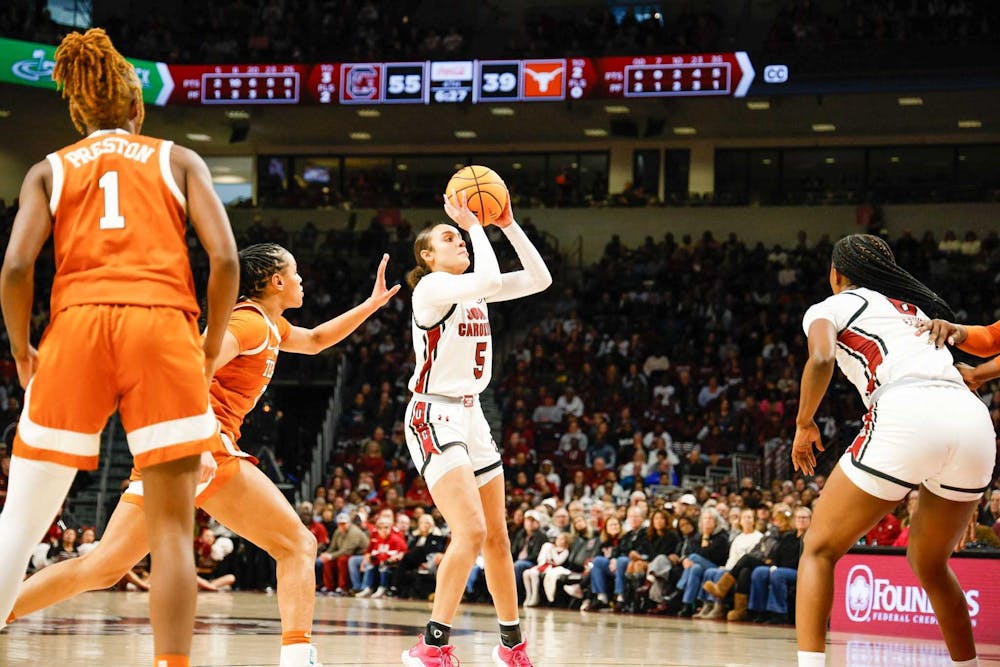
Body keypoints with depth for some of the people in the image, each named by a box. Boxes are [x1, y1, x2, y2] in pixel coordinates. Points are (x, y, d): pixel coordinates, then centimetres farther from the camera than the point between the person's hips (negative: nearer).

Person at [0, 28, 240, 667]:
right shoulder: (179, 160, 17)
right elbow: (224, 258, 3)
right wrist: (211, 349, 13)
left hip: (76, 326, 1)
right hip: (162, 326, -1)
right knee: (172, 525, 1)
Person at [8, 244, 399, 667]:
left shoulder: (271, 326, 26)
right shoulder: (251, 322, -3)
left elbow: (316, 340, 46)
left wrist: (372, 303, 38)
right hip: (204, 442, -9)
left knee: (101, 567, 6)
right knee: (297, 546, -4)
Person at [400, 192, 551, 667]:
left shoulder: (473, 290, 12)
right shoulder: (430, 286, -11)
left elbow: (539, 279, 7)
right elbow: (489, 278, -28)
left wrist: (508, 225, 1)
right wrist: (474, 225, -17)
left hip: (470, 415, 9)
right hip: (434, 417, -9)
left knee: (497, 536, 12)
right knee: (471, 531, -22)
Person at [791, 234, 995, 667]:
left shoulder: (829, 307, 17)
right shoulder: (918, 306, 35)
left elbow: (822, 358, -4)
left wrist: (804, 425, 7)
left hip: (906, 413, -6)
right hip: (975, 421, 6)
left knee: (819, 551, 9)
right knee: (928, 565, 28)